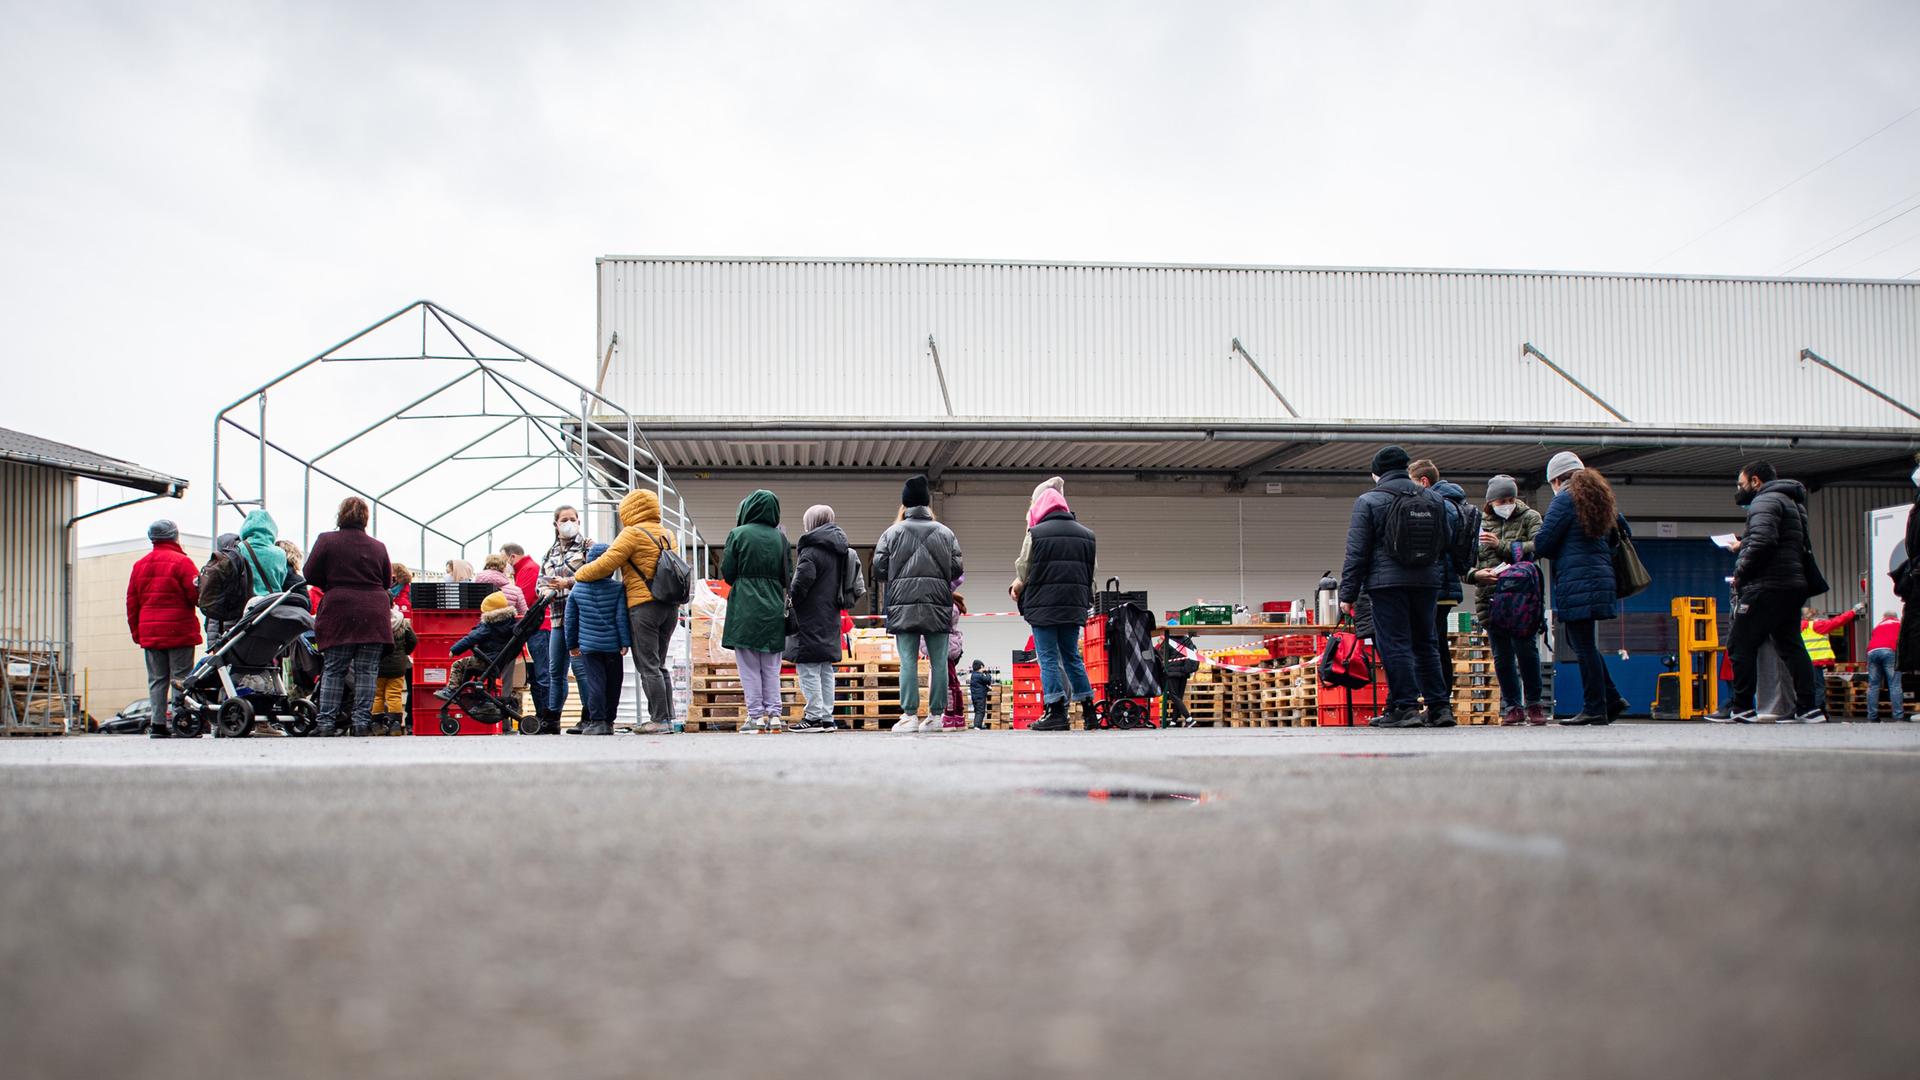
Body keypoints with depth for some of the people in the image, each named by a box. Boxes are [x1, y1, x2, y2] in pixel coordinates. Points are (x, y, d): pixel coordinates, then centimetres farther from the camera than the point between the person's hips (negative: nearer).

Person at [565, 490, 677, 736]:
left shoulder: (633, 533, -6)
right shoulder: (668, 536, 16)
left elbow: (605, 564, -10)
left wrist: (574, 578, 2)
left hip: (644, 605, -7)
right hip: (670, 606, 7)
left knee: (647, 666, -3)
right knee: (658, 665, 14)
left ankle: (660, 720, -6)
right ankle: (666, 718, 11)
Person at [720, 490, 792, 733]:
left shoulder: (739, 534, -6)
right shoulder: (780, 537, 3)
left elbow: (727, 573, -4)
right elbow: (787, 576, 5)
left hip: (744, 608, -3)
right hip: (774, 608, 3)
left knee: (749, 666, 3)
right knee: (771, 667, 10)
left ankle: (756, 715, 1)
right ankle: (774, 715, 7)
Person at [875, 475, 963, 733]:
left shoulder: (892, 533, 1)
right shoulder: (945, 533, 5)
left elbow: (878, 569, 0)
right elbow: (957, 569, 2)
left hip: (904, 605, -1)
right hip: (938, 605, 1)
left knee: (908, 661, 1)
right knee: (938, 661, 6)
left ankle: (909, 715, -2)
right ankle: (935, 716, 7)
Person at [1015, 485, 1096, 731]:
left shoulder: (1036, 533, -5)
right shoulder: (1086, 534, 11)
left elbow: (1024, 570, 0)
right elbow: (1091, 572, 12)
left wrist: (1018, 587, 19)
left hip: (1043, 604, -5)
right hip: (1074, 606, 5)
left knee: (1048, 658, 0)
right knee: (1072, 657, 13)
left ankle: (1056, 712, -6)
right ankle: (1088, 711, 11)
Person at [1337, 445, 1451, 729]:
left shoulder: (1368, 502, -3)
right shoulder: (1434, 500, 12)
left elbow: (1356, 552, -5)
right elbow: (1445, 546, 19)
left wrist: (1348, 594, -2)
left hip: (1387, 583, -5)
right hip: (1427, 583, 5)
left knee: (1394, 644, -3)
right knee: (1425, 644, 12)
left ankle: (1405, 706, -6)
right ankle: (1439, 707, 12)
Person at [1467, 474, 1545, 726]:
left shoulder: (1530, 517, 6)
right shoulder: (1479, 523, 13)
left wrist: (1501, 545, -15)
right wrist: (1476, 574, -10)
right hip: (1491, 599, 3)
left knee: (1526, 650, -5)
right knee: (1501, 656, 5)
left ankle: (1534, 704, 9)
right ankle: (1512, 707, 14)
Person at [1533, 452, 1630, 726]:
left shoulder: (1564, 500, -8)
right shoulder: (1600, 497, 17)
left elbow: (1542, 543, -12)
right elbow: (1624, 532, 28)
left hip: (1577, 583, -9)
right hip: (1601, 578, 9)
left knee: (1583, 645, -4)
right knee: (1582, 641, 18)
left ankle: (1595, 710, -1)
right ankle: (1611, 699, 16)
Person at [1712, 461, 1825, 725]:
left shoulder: (1765, 501, -8)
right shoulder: (1790, 501, 24)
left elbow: (1762, 542, -22)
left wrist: (1740, 572, -13)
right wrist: (1742, 546, 26)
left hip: (1767, 586, -10)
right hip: (1793, 584, 10)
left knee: (1740, 644, -5)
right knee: (1791, 645, 8)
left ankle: (1742, 708, -5)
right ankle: (1807, 708, 5)